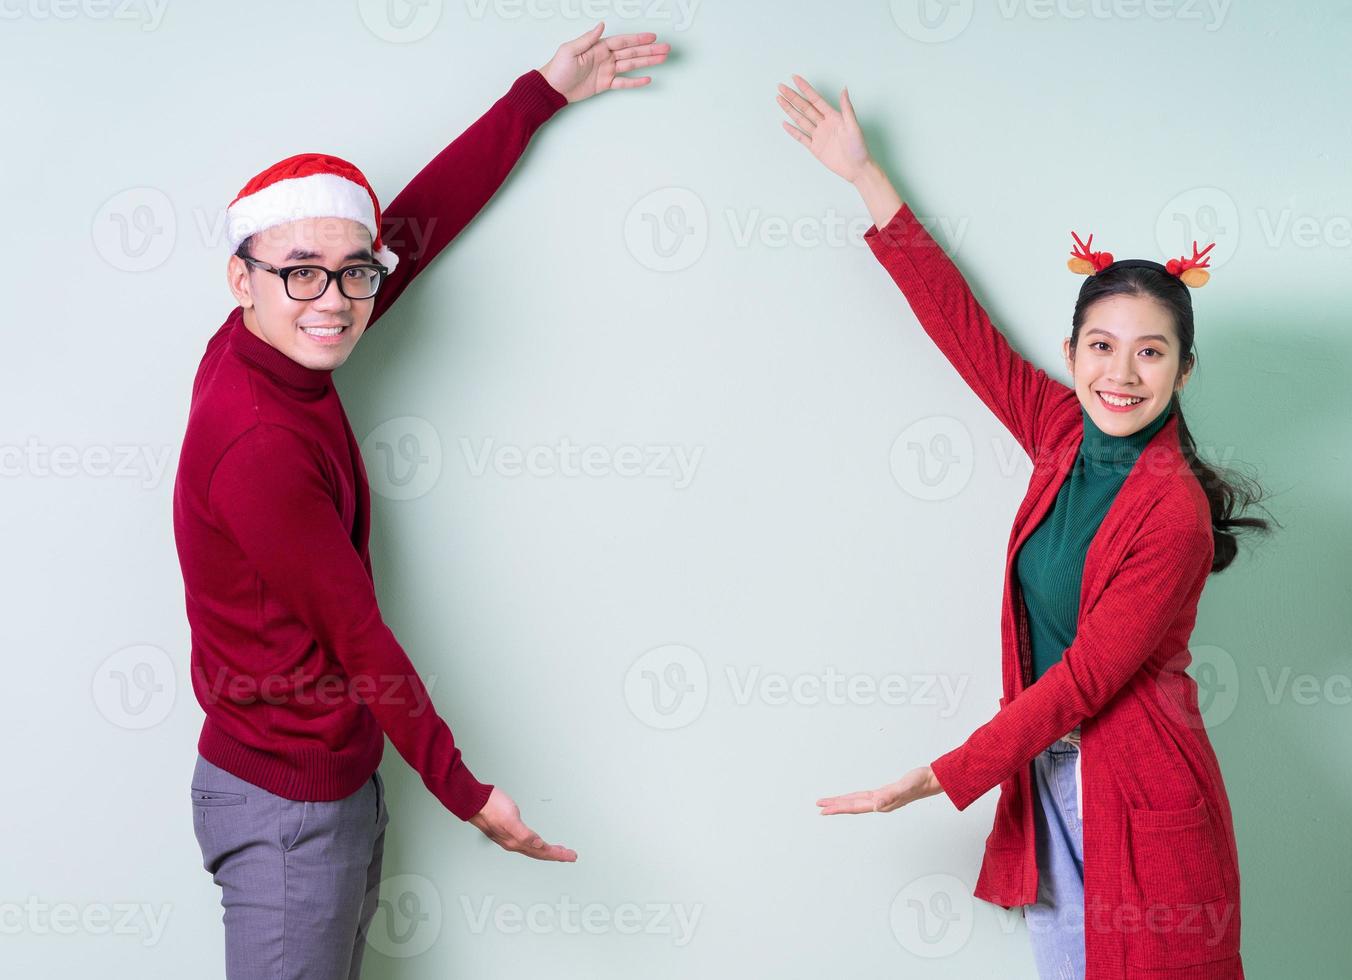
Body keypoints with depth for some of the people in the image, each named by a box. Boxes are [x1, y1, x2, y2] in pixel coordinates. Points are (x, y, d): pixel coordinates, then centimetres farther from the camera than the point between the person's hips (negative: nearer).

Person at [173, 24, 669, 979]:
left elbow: (420, 220, 4)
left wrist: (544, 93, 10)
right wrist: (467, 792, -10)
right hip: (287, 809, -9)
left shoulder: (269, 352, -3)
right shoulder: (258, 446, -26)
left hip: (336, 782, 9)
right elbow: (360, 639, -20)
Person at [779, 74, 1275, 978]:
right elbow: (961, 321, 6)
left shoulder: (1175, 514, -18)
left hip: (1142, 802, -6)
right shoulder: (1063, 435, 0)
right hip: (1049, 781, 6)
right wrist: (865, 176, 9)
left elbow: (1084, 678, -18)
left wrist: (936, 780, -17)